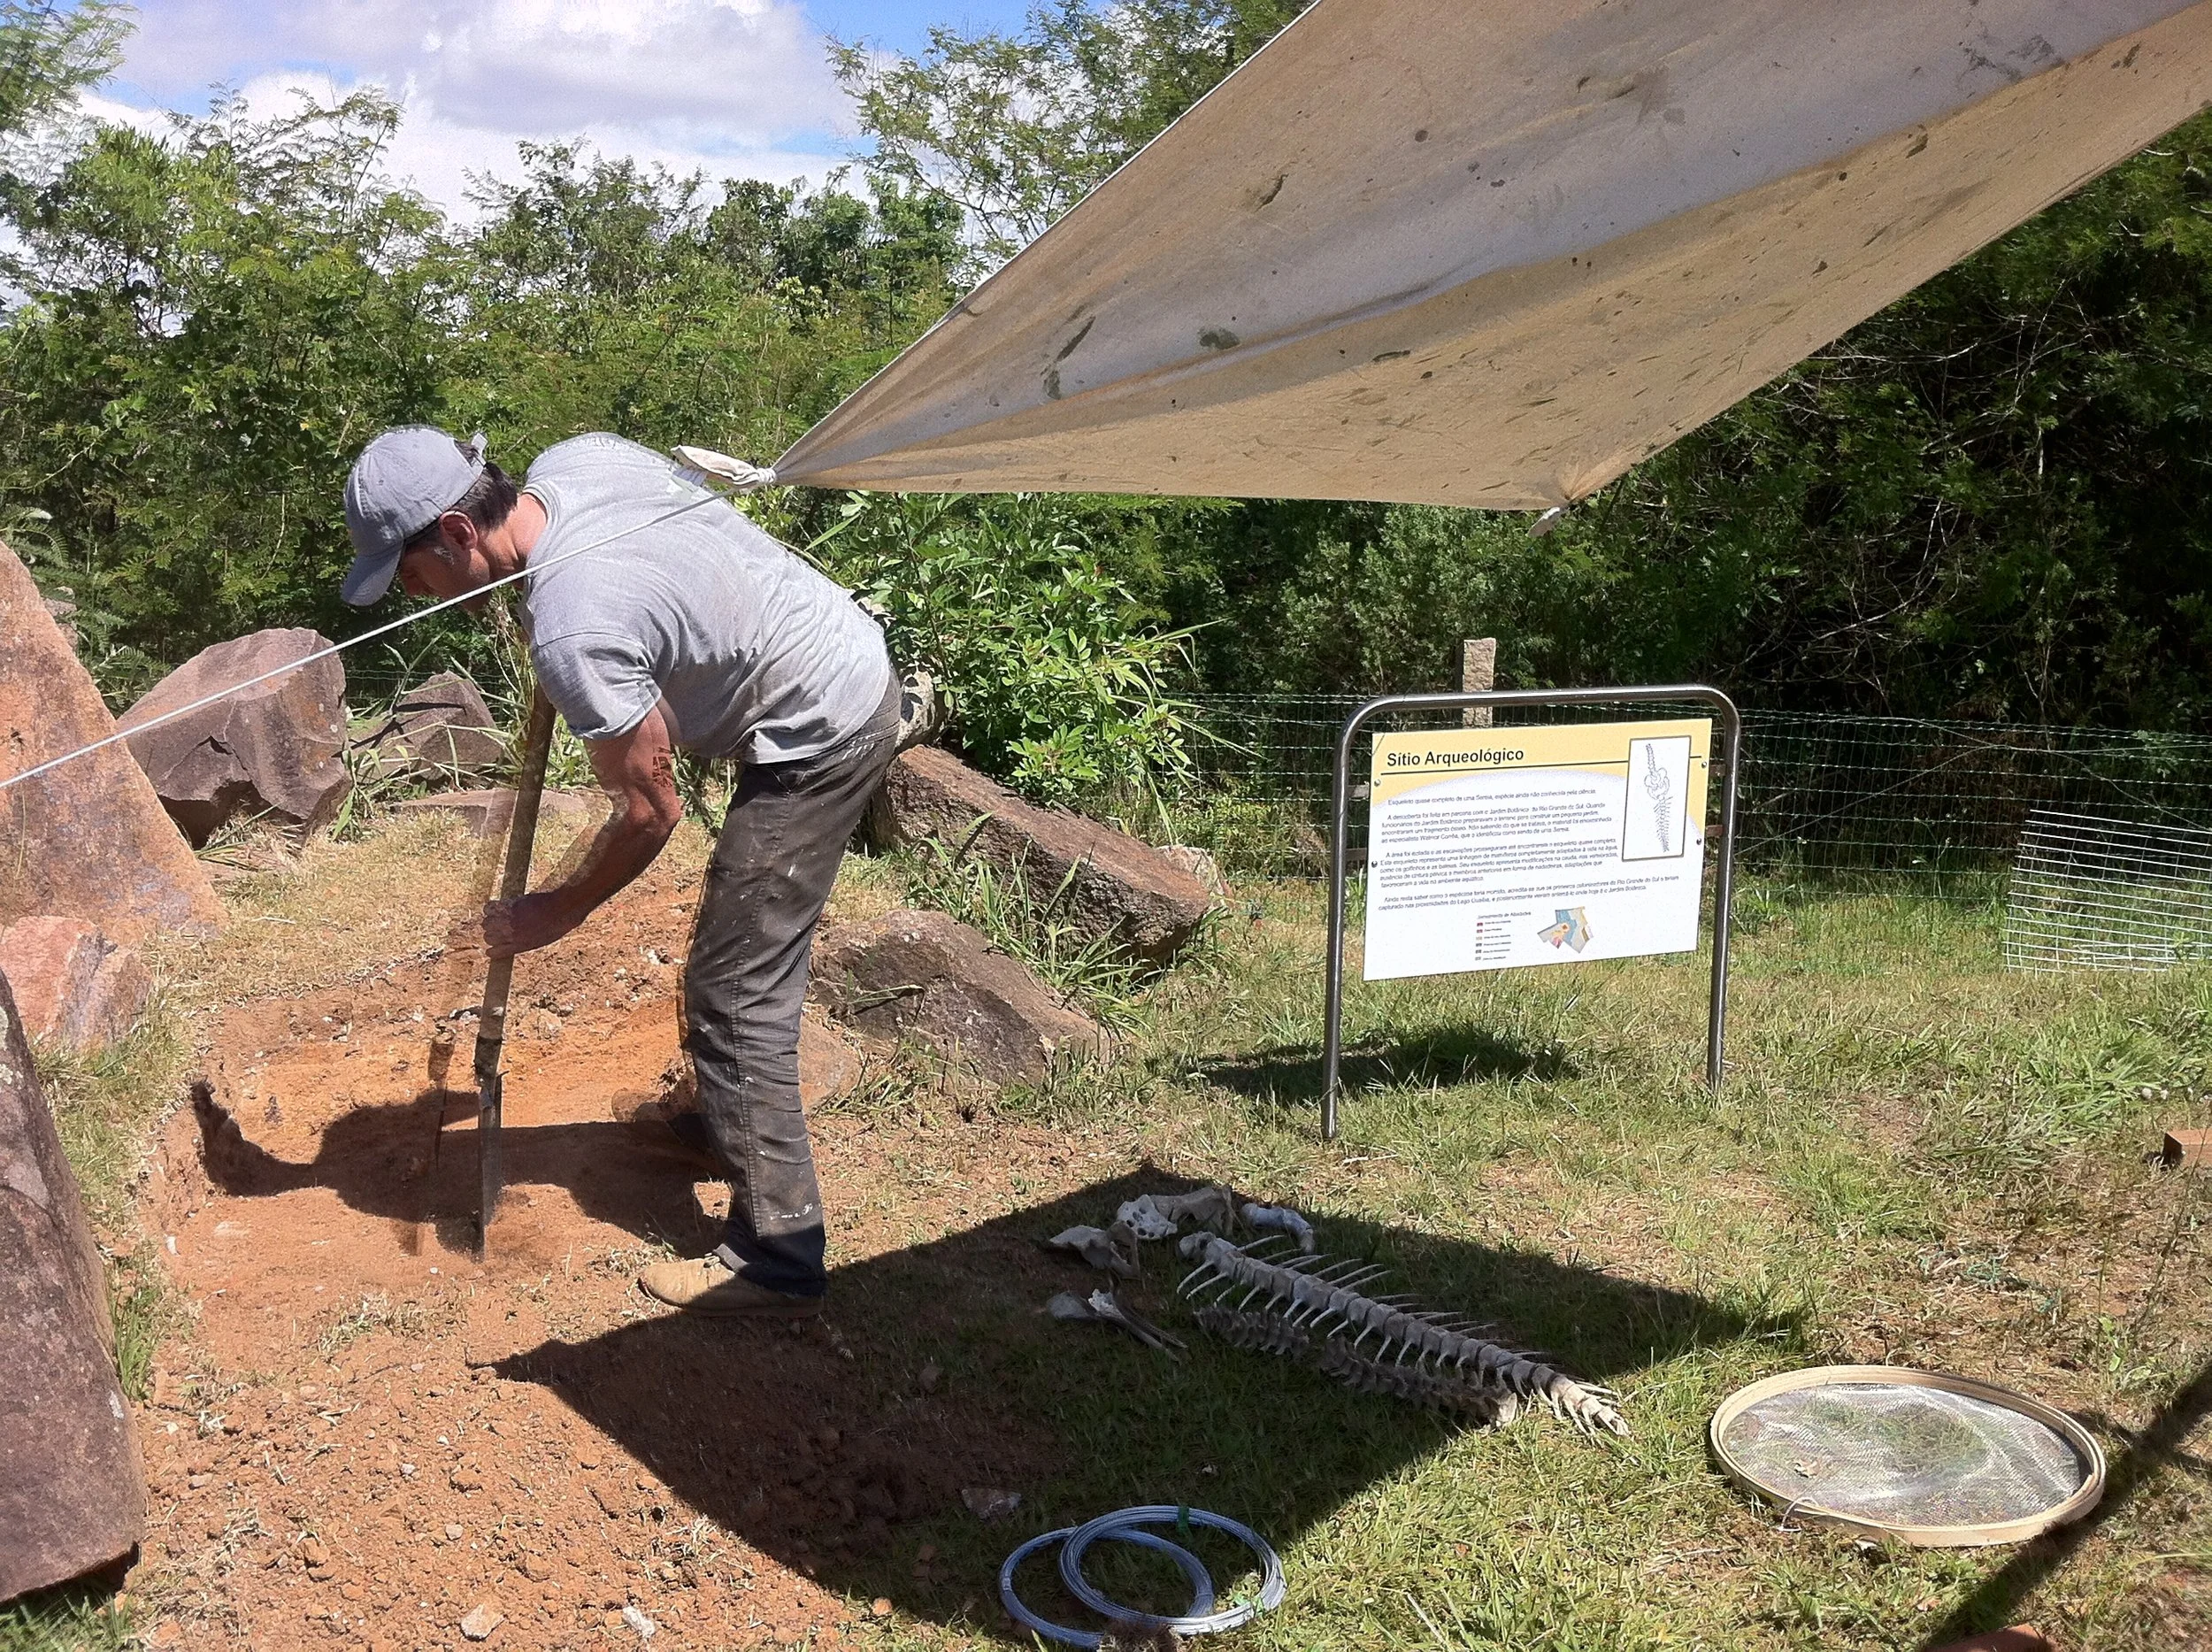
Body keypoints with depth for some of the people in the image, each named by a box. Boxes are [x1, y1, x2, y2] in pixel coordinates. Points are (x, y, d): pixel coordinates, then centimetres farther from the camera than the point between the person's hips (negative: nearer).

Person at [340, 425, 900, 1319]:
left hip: (817, 738, -10)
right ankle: (738, 1118, 44)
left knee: (734, 994, -5)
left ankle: (774, 1262, 1)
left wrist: (555, 914, -2)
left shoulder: (573, 632, -29)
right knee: (748, 952, 24)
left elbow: (650, 811, -18)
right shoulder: (574, 456, -4)